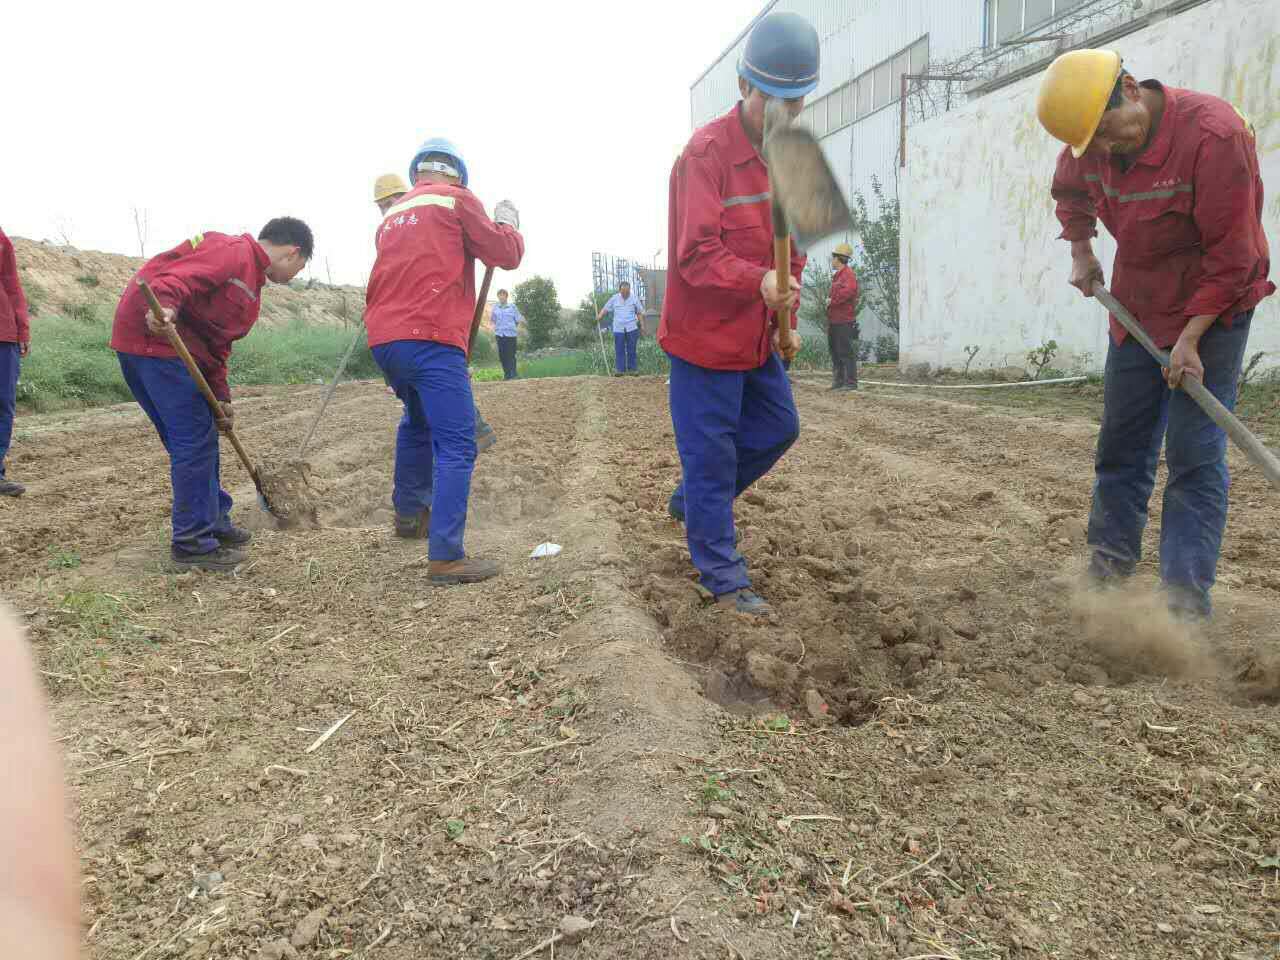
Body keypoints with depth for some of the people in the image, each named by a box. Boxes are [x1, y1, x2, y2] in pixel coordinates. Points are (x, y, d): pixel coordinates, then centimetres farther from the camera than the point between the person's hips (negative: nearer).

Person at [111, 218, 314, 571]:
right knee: (194, 439, -9)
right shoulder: (235, 251, -7)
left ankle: (214, 523, 29)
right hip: (154, 334, -11)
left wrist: (221, 399, 12)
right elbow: (181, 274, -26)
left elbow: (218, 345, 20)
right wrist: (165, 305, -45)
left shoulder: (251, 280, 23)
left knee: (200, 437, 16)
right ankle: (192, 544, -1)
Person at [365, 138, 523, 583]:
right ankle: (446, 557, -16)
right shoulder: (457, 199, 4)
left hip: (383, 338, 8)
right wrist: (508, 222, 20)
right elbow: (506, 254, 2)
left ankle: (408, 512, 41)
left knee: (417, 422, 29)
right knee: (456, 446, -9)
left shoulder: (393, 214, 24)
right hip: (431, 338, -8)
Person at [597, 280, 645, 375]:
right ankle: (620, 370, 6)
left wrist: (640, 322, -6)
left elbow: (640, 312, 7)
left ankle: (632, 369, 11)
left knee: (631, 350, 4)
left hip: (632, 328, -1)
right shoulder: (614, 298, 5)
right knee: (619, 350, 1)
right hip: (618, 329, 1)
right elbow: (606, 308, 7)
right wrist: (599, 316, -9)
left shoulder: (634, 298, 3)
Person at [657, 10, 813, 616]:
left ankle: (691, 500, 38)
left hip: (757, 337, 9)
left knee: (778, 428, 19)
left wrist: (786, 316, 9)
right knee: (711, 452, 0)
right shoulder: (707, 152, -17)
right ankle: (723, 578, 15)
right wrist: (758, 282, -40)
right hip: (705, 336, -8)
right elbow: (697, 256, -25)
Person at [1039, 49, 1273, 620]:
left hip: (1210, 313, -6)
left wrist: (1191, 338, -23)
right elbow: (1068, 190, 22)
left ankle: (1186, 601, -5)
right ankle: (1108, 567, 25)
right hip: (1135, 312, 6)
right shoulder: (1090, 143, -4)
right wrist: (1080, 252, 12)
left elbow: (1231, 252, -22)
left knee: (1194, 456, -9)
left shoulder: (1213, 134, -24)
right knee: (1121, 445, 11)